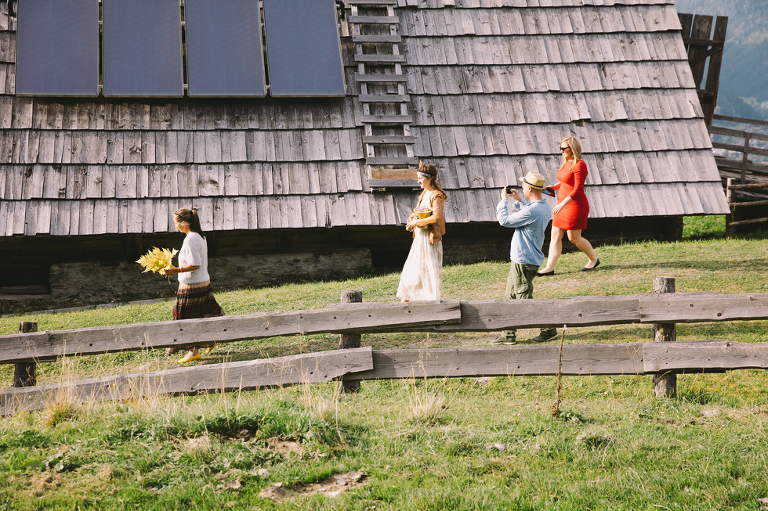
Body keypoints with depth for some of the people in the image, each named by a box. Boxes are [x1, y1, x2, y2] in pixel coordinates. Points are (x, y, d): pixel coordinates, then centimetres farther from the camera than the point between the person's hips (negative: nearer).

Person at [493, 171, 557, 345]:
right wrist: (519, 200, 20)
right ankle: (508, 335, 20)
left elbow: (504, 220, -16)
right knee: (510, 297, 15)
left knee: (524, 299, -1)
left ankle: (549, 330, 8)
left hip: (524, 261, -10)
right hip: (521, 259, 10)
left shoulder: (531, 211, -26)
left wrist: (504, 200, -1)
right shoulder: (545, 207, 5)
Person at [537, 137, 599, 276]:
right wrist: (554, 187, 6)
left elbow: (578, 189, -23)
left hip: (575, 206, -9)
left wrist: (562, 204, -28)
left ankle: (593, 259, 24)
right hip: (563, 205, 9)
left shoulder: (579, 165, -18)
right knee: (555, 236, 3)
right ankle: (549, 267, 4)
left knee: (574, 238, 2)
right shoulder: (566, 162, 10)